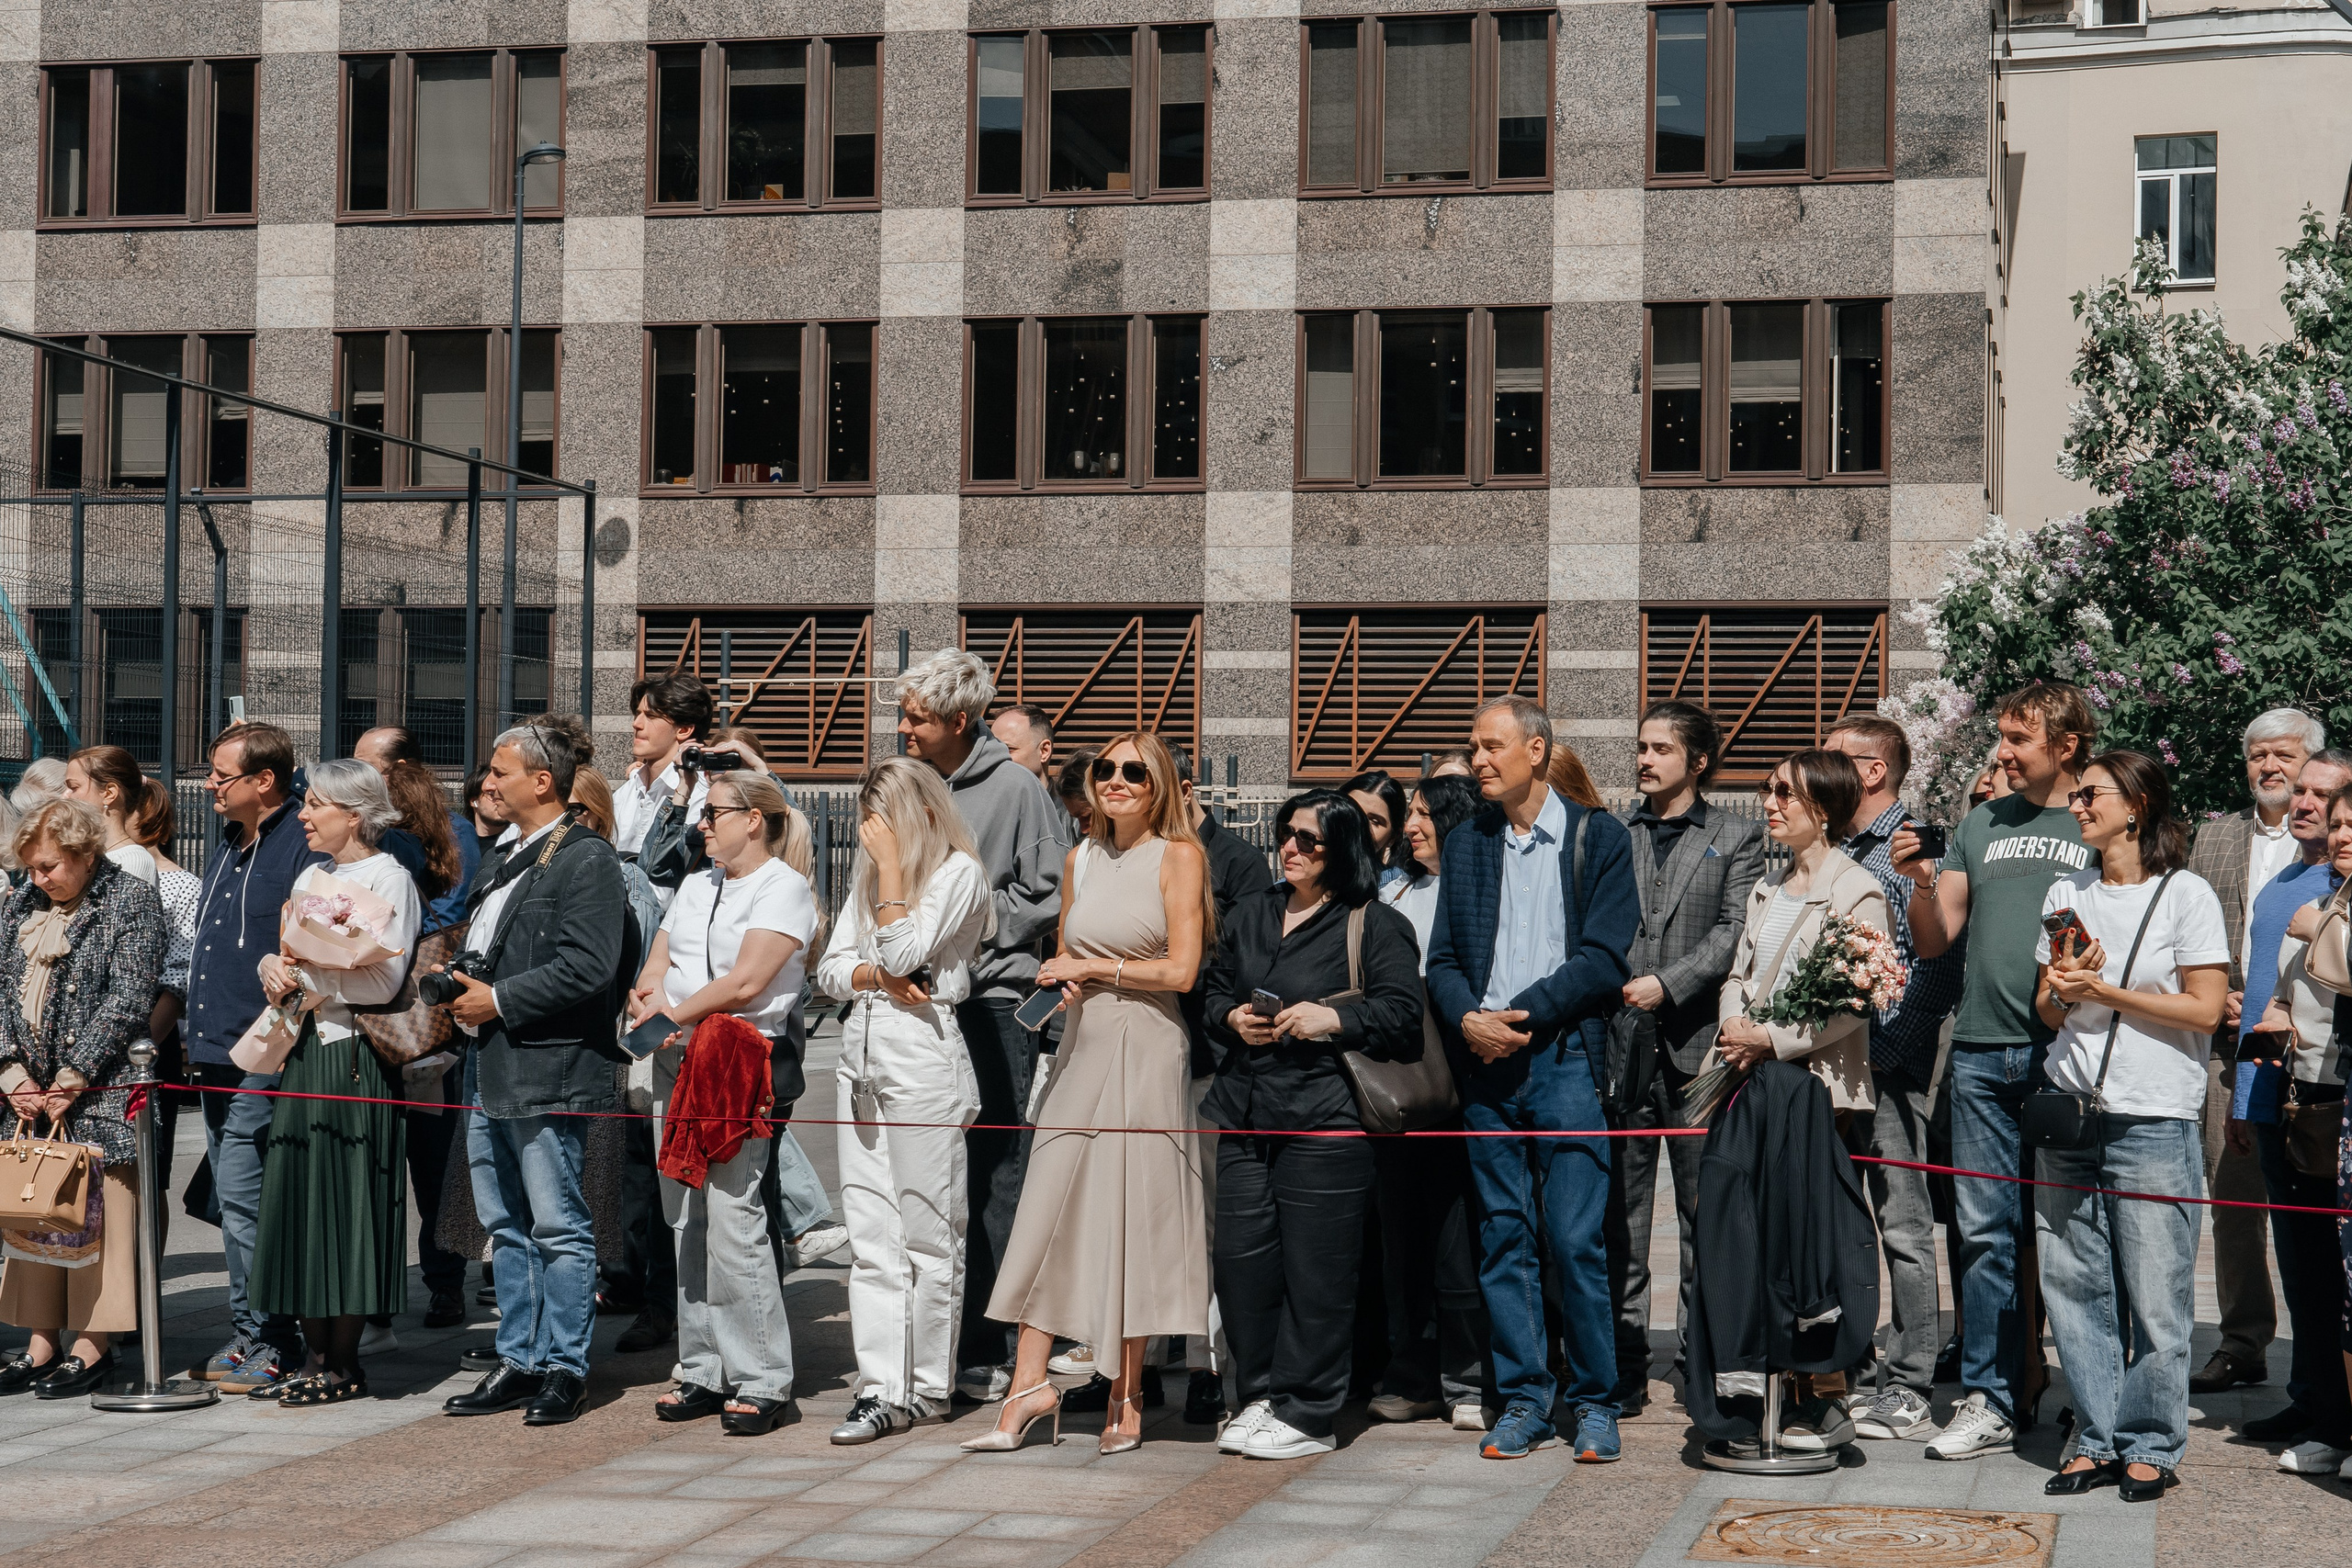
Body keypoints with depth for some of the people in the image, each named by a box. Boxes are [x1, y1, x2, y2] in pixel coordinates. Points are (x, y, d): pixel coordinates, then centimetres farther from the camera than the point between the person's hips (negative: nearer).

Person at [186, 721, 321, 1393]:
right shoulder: (230, 845, 17)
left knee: (242, 1198, -10)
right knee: (233, 1200, 12)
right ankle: (250, 1337, 19)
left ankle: (267, 1344, -2)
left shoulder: (304, 846, -12)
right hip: (217, 1054, 9)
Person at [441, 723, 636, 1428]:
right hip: (489, 1067, 10)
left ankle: (564, 1367, 3)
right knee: (506, 1227, 13)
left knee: (558, 1227, -3)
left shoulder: (587, 859, -11)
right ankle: (518, 1362, 20)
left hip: (546, 1069, -10)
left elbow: (588, 969, -20)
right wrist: (462, 986, 9)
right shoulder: (509, 860, 19)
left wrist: (498, 1001, -16)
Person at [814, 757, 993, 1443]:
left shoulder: (958, 872, -2)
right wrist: (880, 976, -6)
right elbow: (830, 969, 14)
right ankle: (881, 1388, 2)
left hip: (924, 1056, -7)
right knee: (870, 1233, 2)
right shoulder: (868, 875, 20)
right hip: (861, 1052, 7)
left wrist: (893, 862, -9)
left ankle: (928, 1387, 6)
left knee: (928, 1231, -2)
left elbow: (902, 951, -14)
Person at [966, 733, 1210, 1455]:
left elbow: (1180, 969, -10)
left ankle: (1125, 1396, 8)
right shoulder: (1081, 859, 14)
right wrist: (1066, 980, 2)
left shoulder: (1178, 855, -3)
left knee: (1133, 1214, -1)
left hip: (1147, 1048, -5)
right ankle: (1029, 1385, 2)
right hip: (1084, 1045, 5)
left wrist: (1092, 967, -5)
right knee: (1047, 1208, -1)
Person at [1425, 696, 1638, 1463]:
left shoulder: (1599, 837, 2)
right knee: (1503, 1239, 5)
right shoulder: (1466, 845, 15)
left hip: (1564, 1057, -4)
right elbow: (1443, 959, 12)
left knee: (1576, 1240, -7)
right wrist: (1468, 1020, -7)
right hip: (1485, 1062, 4)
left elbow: (1604, 959, -6)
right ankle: (1523, 1400, 11)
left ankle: (1594, 1402, 4)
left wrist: (1521, 1015, -11)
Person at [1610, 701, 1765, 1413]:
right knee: (1618, 1209, 1)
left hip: (1697, 1042, -2)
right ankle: (1622, 1367, 5)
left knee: (1704, 1208, 2)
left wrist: (1668, 984, -13)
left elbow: (1736, 931, -3)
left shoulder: (1737, 837, 8)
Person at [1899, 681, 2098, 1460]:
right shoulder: (1981, 825, 16)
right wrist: (1920, 881, -4)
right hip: (1982, 1052, 4)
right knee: (1986, 1231, 3)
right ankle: (1989, 1402, 6)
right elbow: (1935, 940, 14)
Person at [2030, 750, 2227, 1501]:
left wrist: (2104, 991, -8)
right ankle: (2097, 1441, 13)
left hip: (2153, 1119, -5)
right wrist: (2064, 994, -3)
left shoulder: (2186, 894, -1)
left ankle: (2150, 1446, 9)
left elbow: (2204, 1010, -6)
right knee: (2074, 1285, 4)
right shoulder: (2066, 894, 15)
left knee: (2155, 1294, -2)